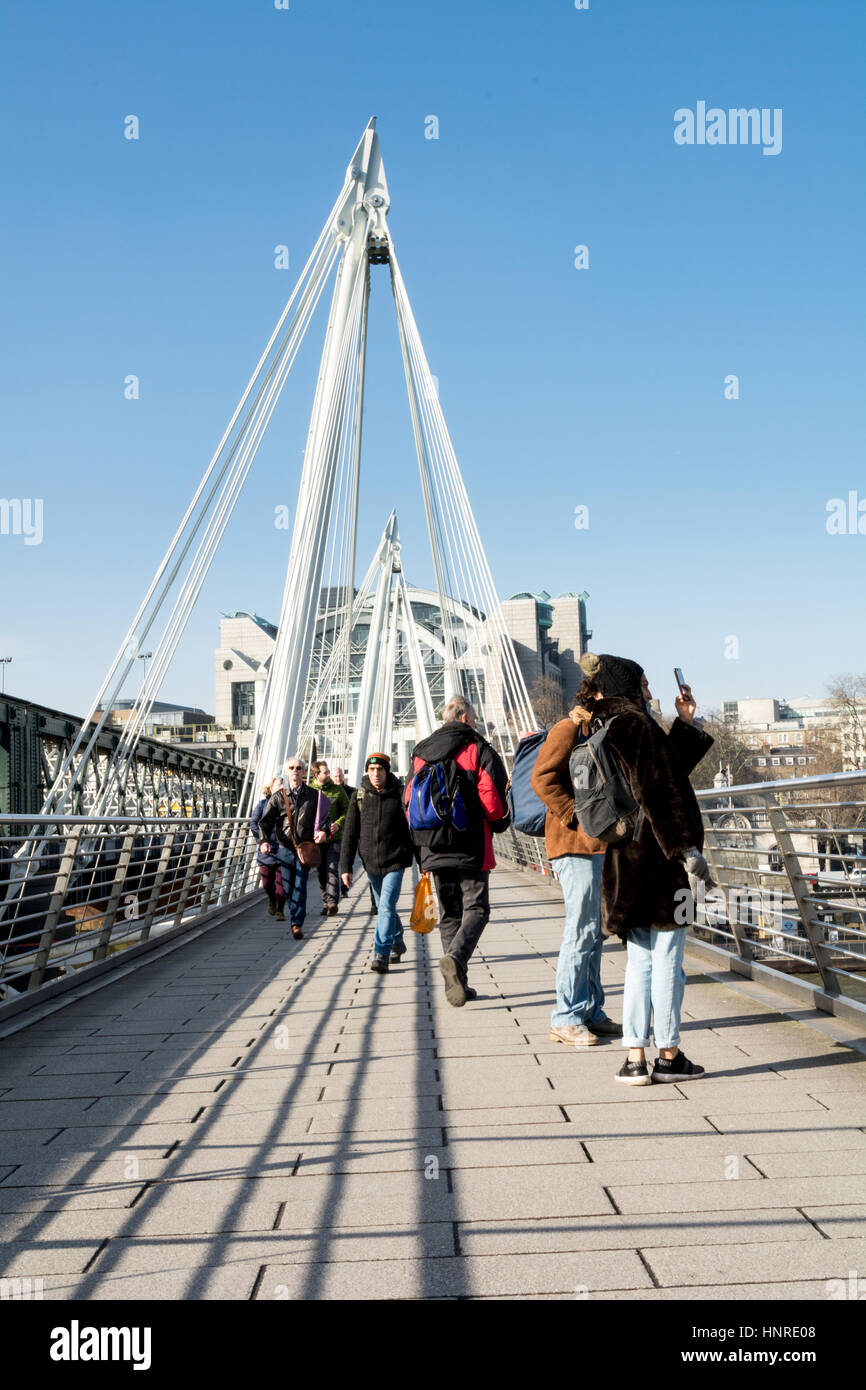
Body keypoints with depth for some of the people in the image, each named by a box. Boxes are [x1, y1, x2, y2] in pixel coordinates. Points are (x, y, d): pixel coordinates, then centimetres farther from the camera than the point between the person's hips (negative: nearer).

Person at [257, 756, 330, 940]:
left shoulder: (313, 795, 3)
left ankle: (297, 924, -8)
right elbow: (265, 821, -2)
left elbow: (324, 816, 9)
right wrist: (264, 840, -19)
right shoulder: (278, 796, 2)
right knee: (288, 887, 7)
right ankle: (296, 913, 29)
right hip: (285, 847, 1)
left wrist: (323, 831, -12)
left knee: (300, 885, -9)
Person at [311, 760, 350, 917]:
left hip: (334, 837, -2)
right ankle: (326, 903, 18)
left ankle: (333, 902, -15)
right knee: (322, 871, 9)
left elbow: (347, 809, 7)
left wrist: (338, 823, -9)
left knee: (332, 869, -12)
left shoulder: (338, 790, 2)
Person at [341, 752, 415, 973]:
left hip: (395, 861, -3)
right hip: (371, 863, 3)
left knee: (387, 906, -14)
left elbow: (413, 829, 2)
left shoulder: (398, 795, -5)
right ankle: (397, 944, 37)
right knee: (384, 907, 17)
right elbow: (350, 834, 1)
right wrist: (346, 867, -4)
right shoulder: (360, 796, 0)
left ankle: (381, 955, -12)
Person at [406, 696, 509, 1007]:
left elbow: (410, 802, 11)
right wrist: (499, 823, 9)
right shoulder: (479, 750, -4)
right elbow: (495, 800, -11)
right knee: (476, 909, 2)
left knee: (449, 914, 13)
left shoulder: (421, 754, 11)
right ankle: (456, 957, -24)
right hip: (472, 850, -5)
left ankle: (456, 982, 11)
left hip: (434, 850, 5)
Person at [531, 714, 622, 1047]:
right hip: (575, 844, -10)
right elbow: (541, 778, -19)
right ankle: (566, 1019, 1)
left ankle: (591, 1012, 22)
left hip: (599, 845, 10)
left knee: (595, 932, 13)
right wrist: (576, 815, -18)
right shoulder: (569, 730, -8)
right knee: (582, 930, -8)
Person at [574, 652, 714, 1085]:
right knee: (667, 959, 1)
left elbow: (670, 766, 25)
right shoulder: (636, 725, -12)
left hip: (625, 859, 9)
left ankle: (635, 1058, 12)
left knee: (640, 961, 12)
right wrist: (686, 847, -18)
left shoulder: (609, 729, 15)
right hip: (656, 857, -9)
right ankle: (668, 1056, 10)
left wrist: (686, 721, 26)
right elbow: (657, 791, -20)